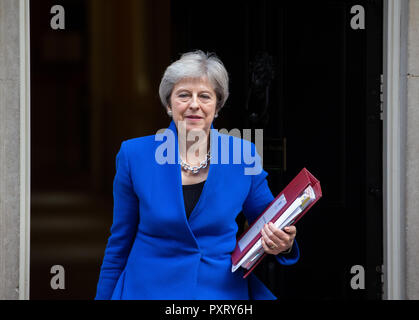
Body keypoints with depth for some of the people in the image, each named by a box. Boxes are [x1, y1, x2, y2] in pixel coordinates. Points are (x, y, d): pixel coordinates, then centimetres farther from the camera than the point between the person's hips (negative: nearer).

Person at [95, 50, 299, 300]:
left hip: (224, 289, 1)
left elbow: (268, 221, 6)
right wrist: (103, 297, 1)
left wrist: (283, 244, -16)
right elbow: (120, 242, 0)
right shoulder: (134, 155, -6)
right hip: (149, 289, -1)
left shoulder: (244, 155, -5)